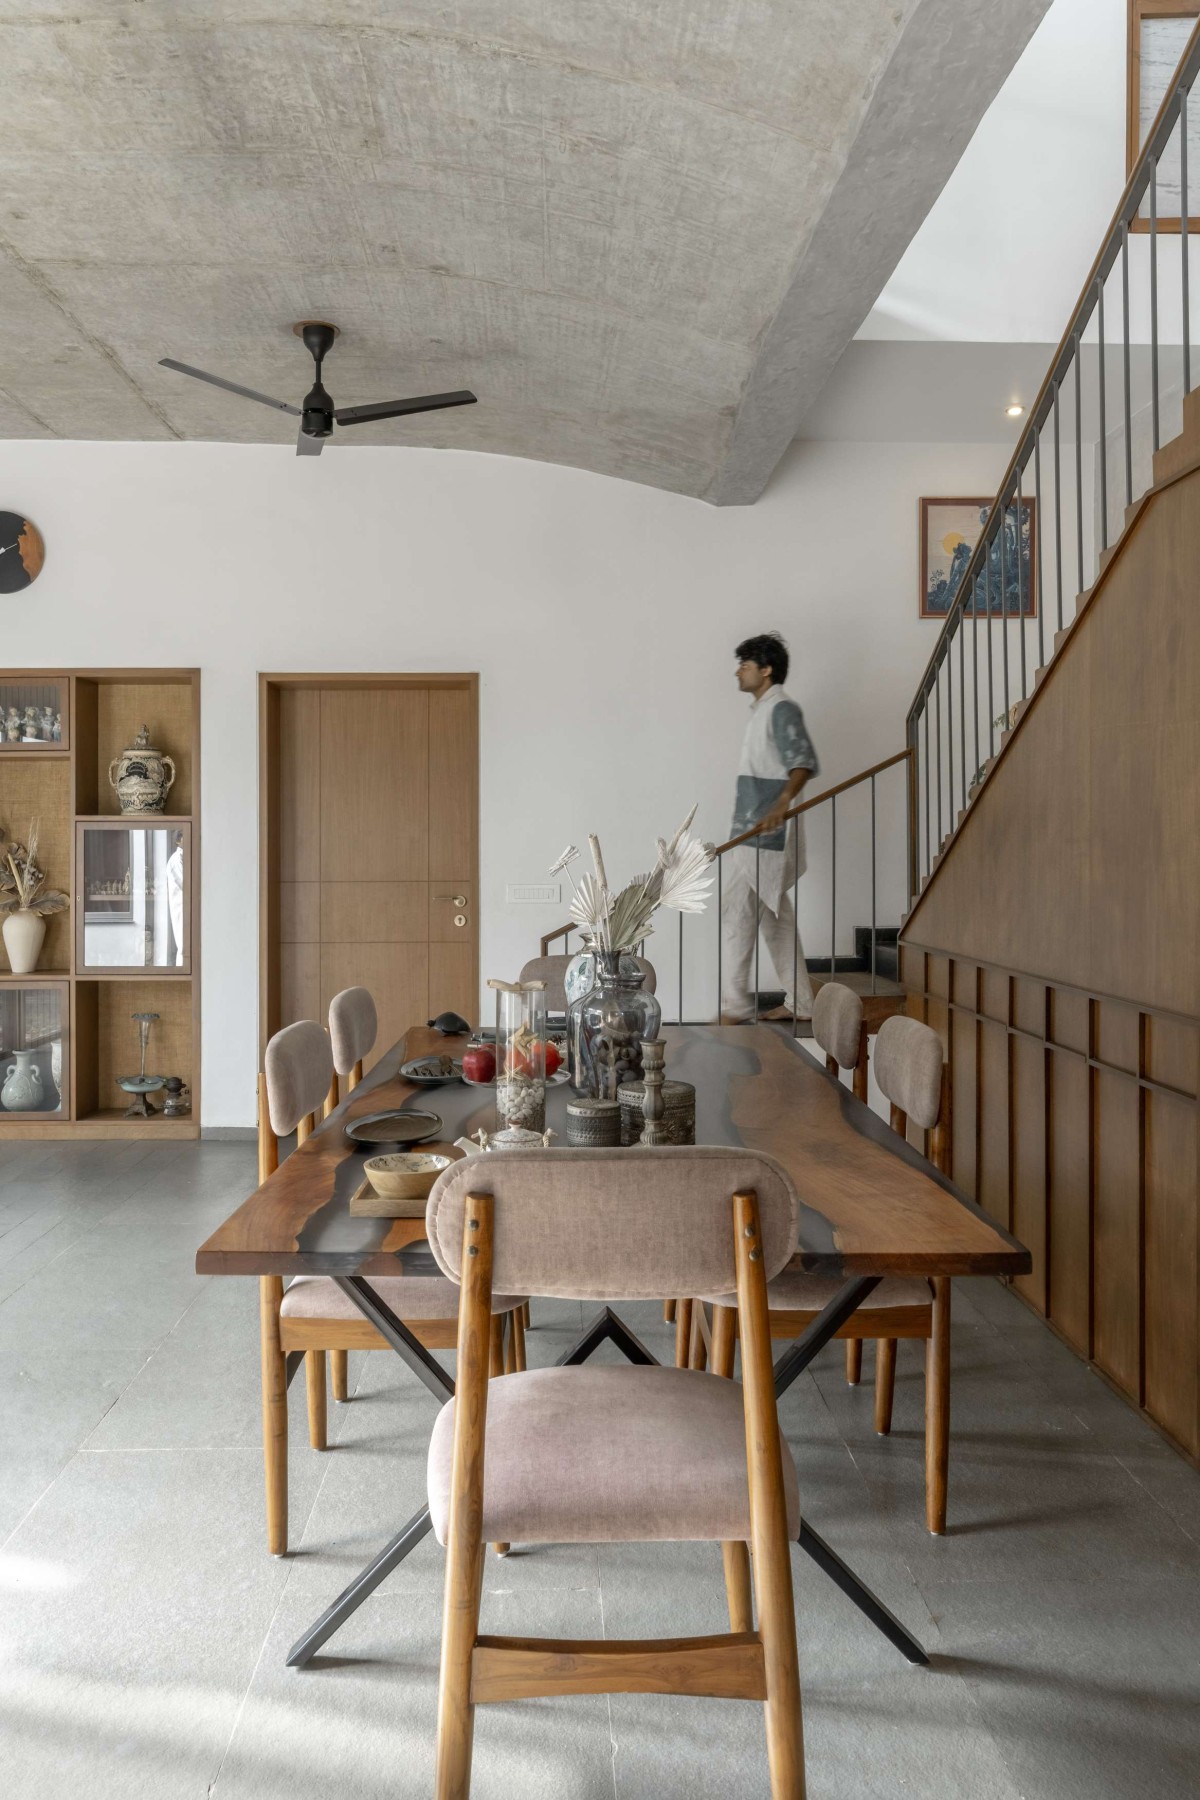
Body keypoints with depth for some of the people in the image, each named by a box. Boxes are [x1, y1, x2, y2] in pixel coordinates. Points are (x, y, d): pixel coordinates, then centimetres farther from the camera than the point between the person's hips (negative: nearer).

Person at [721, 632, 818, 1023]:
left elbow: (803, 762, -24)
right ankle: (799, 1002, 18)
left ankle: (735, 1002, -4)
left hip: (766, 835, -10)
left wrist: (781, 804, -40)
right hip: (754, 833, 10)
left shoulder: (782, 709, -11)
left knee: (735, 911, -9)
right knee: (774, 917, 12)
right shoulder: (763, 709, 19)